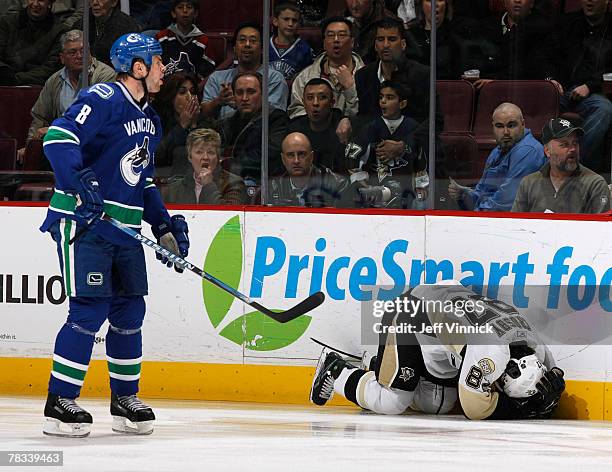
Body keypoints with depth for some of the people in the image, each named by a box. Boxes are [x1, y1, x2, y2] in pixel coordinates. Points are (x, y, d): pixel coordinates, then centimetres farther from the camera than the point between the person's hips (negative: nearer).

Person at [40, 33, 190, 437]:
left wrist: (165, 227, 18)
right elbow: (58, 138, -25)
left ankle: (125, 400, 19)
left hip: (124, 229, 9)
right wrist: (81, 183, -36)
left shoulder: (149, 119, 17)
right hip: (83, 222, -9)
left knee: (130, 311, 9)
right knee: (90, 310, -12)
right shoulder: (102, 101, -13)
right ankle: (59, 403, -7)